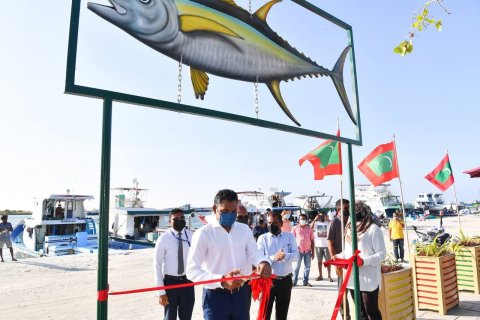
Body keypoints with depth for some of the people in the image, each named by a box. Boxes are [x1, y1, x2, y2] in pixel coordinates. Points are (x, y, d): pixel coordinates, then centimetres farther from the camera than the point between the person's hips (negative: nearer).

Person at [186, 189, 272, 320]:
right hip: (215, 296, -5)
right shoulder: (203, 233, -13)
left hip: (240, 294, 5)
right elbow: (192, 270, -16)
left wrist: (263, 262, -25)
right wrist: (221, 280, -30)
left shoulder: (244, 229, 4)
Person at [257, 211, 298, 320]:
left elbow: (296, 255, -5)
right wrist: (273, 258, -30)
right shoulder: (263, 238, -3)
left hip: (285, 280, 2)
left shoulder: (289, 236, 3)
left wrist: (285, 256, -27)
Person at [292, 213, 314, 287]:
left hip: (308, 250, 3)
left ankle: (305, 281, 17)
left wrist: (313, 252, 6)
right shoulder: (295, 228, 1)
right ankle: (294, 281, 10)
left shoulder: (309, 228, 7)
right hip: (298, 250, -2)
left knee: (307, 267, 7)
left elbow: (312, 241, 9)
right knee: (297, 267, 3)